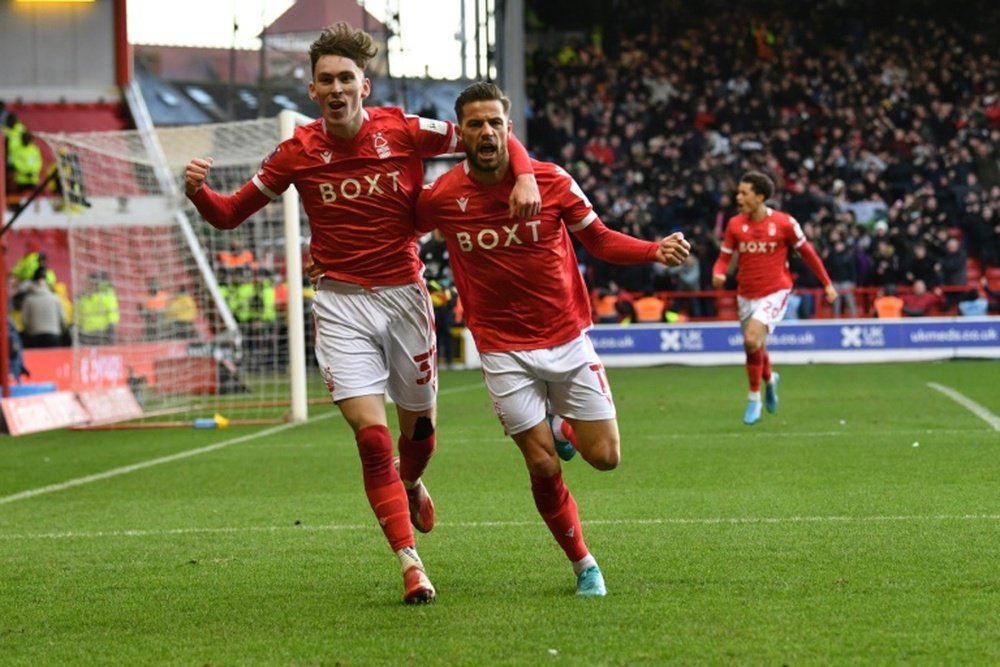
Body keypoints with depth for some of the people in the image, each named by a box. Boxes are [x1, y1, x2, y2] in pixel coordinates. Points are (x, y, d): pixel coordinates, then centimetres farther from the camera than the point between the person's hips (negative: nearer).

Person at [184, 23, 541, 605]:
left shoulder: (404, 132, -7)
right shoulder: (299, 153, -3)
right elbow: (231, 213, 4)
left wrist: (524, 175, -18)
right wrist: (199, 192, -17)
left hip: (405, 295, 1)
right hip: (341, 302, -1)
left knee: (419, 427, 13)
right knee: (371, 435, -13)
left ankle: (411, 486, 50)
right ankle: (411, 565, -9)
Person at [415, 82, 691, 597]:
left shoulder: (552, 182, -8)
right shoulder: (441, 197, -8)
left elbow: (600, 240, 3)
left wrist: (657, 250, -13)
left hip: (568, 340, 1)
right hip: (504, 351, -1)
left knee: (604, 457, -2)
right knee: (544, 468, -6)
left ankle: (561, 426, 33)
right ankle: (584, 566, 16)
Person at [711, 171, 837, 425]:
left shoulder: (784, 223, -9)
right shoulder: (735, 224, -2)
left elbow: (807, 252, 2)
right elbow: (724, 257, 2)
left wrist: (827, 284, 7)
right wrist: (718, 274, -21)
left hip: (775, 293, -4)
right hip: (746, 296, 4)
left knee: (752, 339, -24)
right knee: (755, 348, 14)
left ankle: (754, 399, -8)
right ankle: (769, 379, 49)